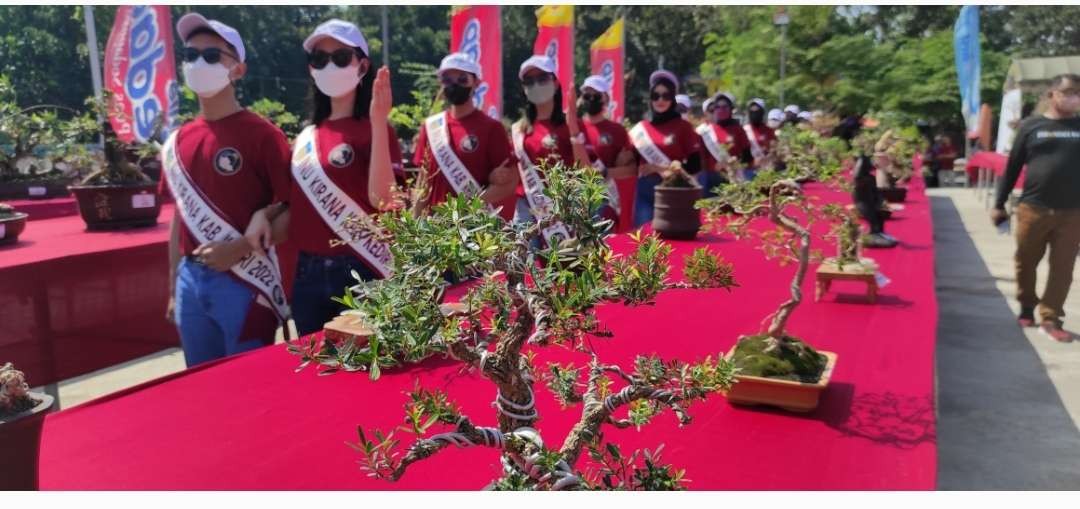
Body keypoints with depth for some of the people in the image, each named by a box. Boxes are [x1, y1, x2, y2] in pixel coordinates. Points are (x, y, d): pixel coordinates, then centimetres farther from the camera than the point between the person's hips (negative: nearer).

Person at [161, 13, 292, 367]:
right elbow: (181, 216, 15)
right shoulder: (178, 142, 9)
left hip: (243, 283, -6)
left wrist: (239, 248, -20)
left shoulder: (262, 135, -9)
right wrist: (173, 289, 14)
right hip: (190, 282, 6)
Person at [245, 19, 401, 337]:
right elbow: (298, 211, 15)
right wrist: (262, 216, -4)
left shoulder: (373, 130, -6)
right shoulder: (305, 138, 10)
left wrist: (379, 122, -25)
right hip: (307, 274, 6)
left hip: (359, 272, -5)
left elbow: (382, 199, -21)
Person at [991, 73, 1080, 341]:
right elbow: (1012, 167, 5)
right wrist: (999, 204, 4)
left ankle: (1050, 318, 11)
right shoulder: (1031, 126, 2)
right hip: (1032, 209, -1)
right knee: (1025, 262, 10)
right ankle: (1026, 307, 30)